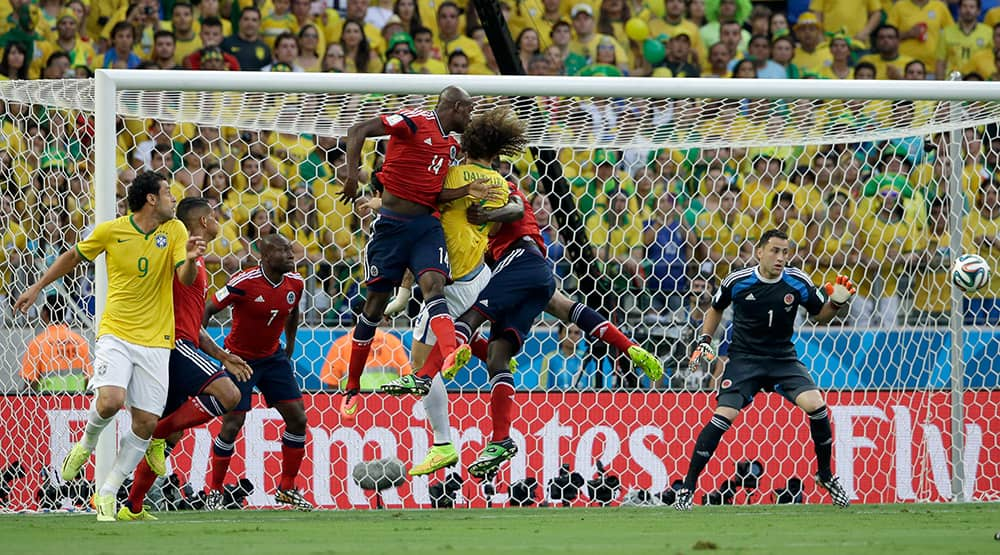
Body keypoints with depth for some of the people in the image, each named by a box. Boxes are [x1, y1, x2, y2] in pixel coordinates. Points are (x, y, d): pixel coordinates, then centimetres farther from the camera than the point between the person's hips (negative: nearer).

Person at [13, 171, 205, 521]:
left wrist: (191, 260, -31)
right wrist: (37, 288, 18)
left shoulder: (175, 230, 2)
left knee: (146, 423, -3)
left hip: (155, 341, 2)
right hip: (116, 334, -2)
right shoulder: (110, 231, -2)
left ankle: (107, 494, 11)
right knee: (110, 400, -26)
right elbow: (73, 257, 14)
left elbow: (186, 279, -8)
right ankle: (87, 446, 9)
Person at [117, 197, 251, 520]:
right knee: (228, 394, -25)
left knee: (169, 436, 11)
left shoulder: (198, 263, 27)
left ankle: (133, 508, 13)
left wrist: (223, 356, 28)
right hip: (173, 342, -10)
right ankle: (158, 434, -16)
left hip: (185, 345, 10)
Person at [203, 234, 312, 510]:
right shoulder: (245, 282, -23)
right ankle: (214, 491, 6)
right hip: (239, 359, -6)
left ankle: (287, 488, 12)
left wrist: (290, 345, 21)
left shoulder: (295, 283, -5)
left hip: (273, 357, 6)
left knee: (297, 418, -1)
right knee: (232, 425, -10)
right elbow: (208, 310, -17)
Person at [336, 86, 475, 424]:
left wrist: (470, 190, 5)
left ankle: (451, 354, -48)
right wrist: (352, 173, -23)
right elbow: (358, 131, -12)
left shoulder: (451, 145, 17)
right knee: (376, 304, 3)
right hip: (392, 223, -5)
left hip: (426, 224, 5)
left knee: (434, 284, -22)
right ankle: (352, 389, 17)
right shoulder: (416, 121, -6)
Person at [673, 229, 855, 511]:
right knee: (723, 417, -18)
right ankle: (687, 487, -7)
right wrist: (704, 340, 2)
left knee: (816, 405, -20)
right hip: (744, 358, -1)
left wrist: (836, 302, -13)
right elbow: (716, 309, 12)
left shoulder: (798, 282, -7)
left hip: (783, 358, 1)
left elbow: (821, 315, 7)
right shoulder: (738, 281, -8)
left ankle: (825, 475, 2)